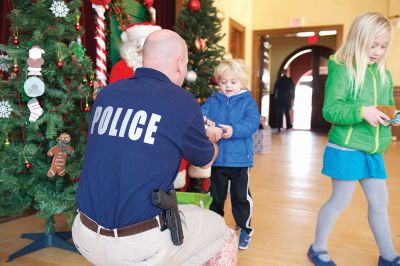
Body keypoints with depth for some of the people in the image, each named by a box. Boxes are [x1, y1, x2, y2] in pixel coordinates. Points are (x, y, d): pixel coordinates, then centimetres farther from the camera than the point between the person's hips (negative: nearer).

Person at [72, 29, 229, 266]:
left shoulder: (106, 94, 2)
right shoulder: (181, 101, -13)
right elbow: (206, 160, 5)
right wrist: (211, 137, 29)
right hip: (138, 247, -6)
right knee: (218, 227, 19)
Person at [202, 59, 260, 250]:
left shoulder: (248, 101, -2)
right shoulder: (212, 100, 5)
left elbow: (252, 123, -16)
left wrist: (233, 130, -31)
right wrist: (204, 121, -33)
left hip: (239, 159, -2)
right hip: (217, 159, 3)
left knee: (241, 197, 9)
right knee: (216, 196, 17)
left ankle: (244, 230, 29)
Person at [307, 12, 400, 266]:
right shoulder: (342, 71, -13)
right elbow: (330, 110, -19)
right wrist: (361, 111, -31)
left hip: (373, 151, 7)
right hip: (346, 149, -7)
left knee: (380, 202, 15)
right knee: (340, 201, 5)